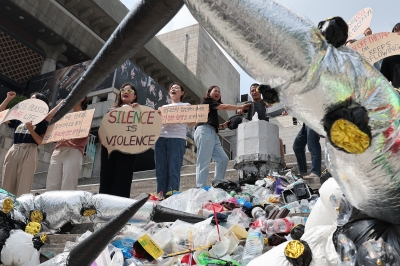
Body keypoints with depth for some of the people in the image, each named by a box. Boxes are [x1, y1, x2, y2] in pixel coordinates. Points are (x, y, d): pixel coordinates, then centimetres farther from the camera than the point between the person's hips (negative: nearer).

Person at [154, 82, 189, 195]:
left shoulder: (186, 105, 16)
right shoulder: (163, 107, 26)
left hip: (177, 138, -4)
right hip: (160, 138, 4)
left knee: (173, 171, -9)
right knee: (160, 170, 0)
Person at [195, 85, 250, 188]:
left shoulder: (213, 107, 31)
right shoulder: (207, 101, 5)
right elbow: (224, 107, -4)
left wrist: (222, 126, 8)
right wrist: (241, 107, 0)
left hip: (212, 133, 10)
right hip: (205, 131, -9)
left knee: (223, 158, 2)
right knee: (203, 162, -14)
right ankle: (200, 188, -16)